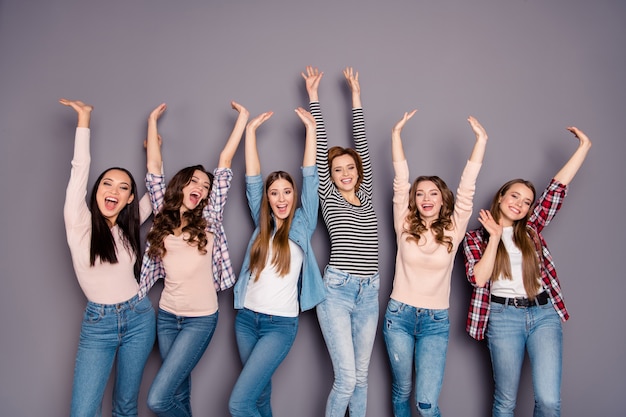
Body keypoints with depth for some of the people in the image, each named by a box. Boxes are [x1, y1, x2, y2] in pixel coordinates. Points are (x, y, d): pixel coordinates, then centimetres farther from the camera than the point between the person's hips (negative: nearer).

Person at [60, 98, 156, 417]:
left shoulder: (129, 227, 3)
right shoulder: (79, 224, -7)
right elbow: (80, 169, -14)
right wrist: (84, 119, -11)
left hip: (139, 318, 3)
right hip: (97, 323, -3)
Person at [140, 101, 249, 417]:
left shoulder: (208, 219, -2)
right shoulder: (163, 216, 5)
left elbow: (224, 162, -3)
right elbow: (153, 167, 6)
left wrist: (242, 118, -1)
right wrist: (152, 121, 10)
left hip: (200, 318, -3)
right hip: (166, 315, 4)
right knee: (179, 390, 14)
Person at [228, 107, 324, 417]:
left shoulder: (302, 226, -1)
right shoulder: (262, 223, 7)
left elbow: (310, 177, -8)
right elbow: (252, 179, 2)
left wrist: (310, 127, -10)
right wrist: (251, 130, -1)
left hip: (280, 323, -4)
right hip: (246, 318, 4)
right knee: (260, 392, 17)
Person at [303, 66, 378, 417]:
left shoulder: (365, 194, 12)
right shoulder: (328, 198, 3)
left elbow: (362, 147, 11)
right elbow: (321, 148, 2)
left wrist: (356, 98, 14)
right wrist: (314, 97, 4)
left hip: (369, 292, 4)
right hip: (337, 290, -4)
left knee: (361, 377, 12)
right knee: (346, 379, -6)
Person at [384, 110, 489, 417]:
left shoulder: (453, 229, -1)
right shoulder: (404, 226, -2)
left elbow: (467, 185, -7)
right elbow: (400, 179, -5)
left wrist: (481, 139, -11)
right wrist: (396, 133, -7)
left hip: (436, 321, 0)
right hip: (399, 315, 1)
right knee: (401, 391, 14)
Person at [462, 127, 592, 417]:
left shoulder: (531, 228, 11)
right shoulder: (475, 237, 5)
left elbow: (557, 188, 6)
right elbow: (478, 278, -9)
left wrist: (584, 146, 2)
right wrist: (495, 237, -11)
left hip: (544, 313, 2)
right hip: (504, 316, -2)